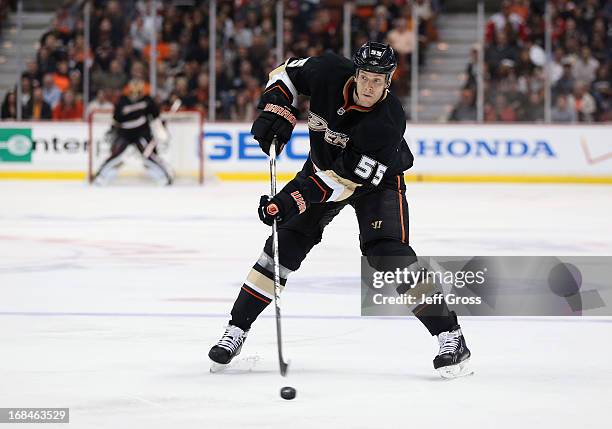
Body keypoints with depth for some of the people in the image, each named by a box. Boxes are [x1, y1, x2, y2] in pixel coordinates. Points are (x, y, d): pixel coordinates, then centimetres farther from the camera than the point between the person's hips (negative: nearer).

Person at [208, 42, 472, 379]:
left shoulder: (388, 121, -35)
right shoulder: (330, 73, -24)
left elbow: (346, 178, -35)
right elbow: (288, 72, -2)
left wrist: (294, 200, -39)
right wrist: (275, 111, -18)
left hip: (376, 178, -4)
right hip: (323, 166, 4)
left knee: (387, 253, -22)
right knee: (286, 244, -6)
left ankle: (451, 338, -18)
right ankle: (236, 332, 2)